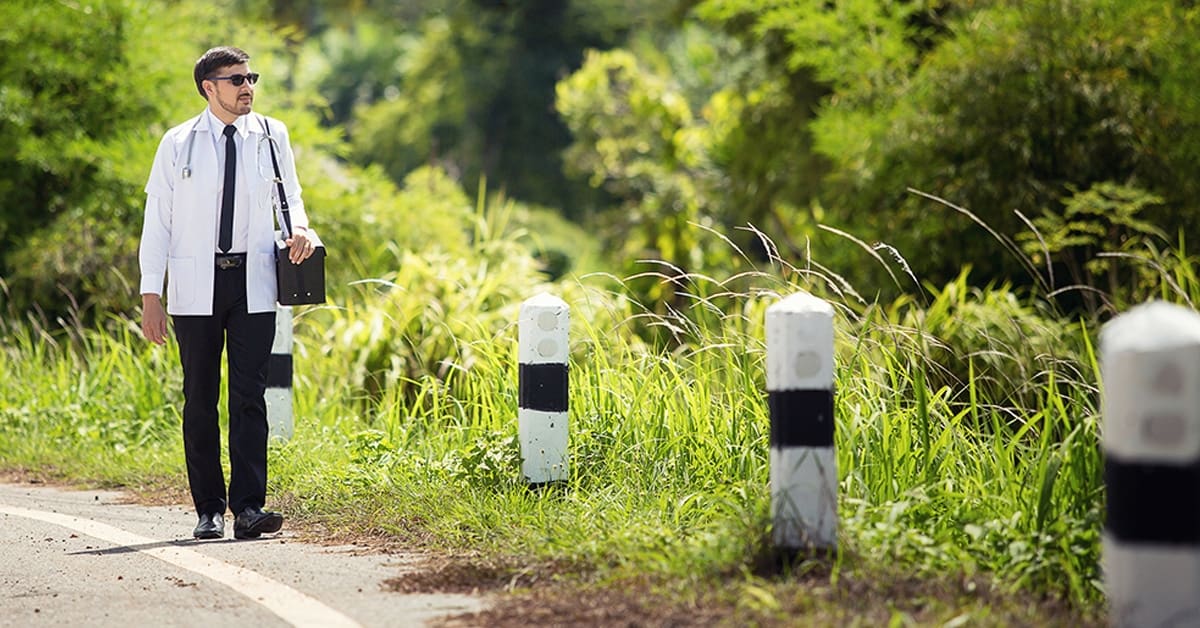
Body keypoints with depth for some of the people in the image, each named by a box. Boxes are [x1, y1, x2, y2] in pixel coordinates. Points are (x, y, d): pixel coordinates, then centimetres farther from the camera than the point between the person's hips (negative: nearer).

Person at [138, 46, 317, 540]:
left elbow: (289, 197, 18)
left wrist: (299, 228, -7)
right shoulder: (179, 144, 3)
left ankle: (248, 508, -7)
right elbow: (157, 220, 3)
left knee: (249, 395, -6)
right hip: (196, 286, -1)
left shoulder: (271, 137, 7)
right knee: (200, 398, 3)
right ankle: (208, 511, 8)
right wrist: (151, 294, -3)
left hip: (254, 282, 1)